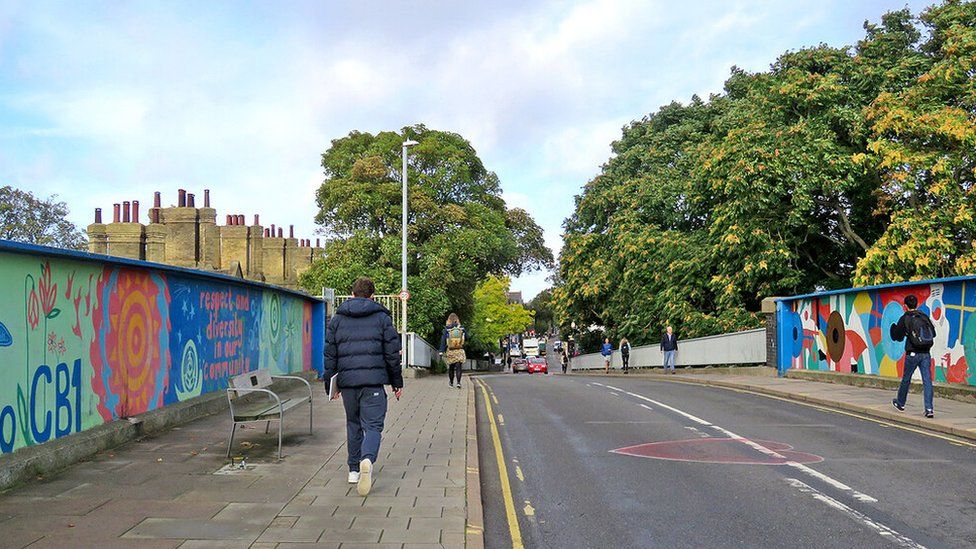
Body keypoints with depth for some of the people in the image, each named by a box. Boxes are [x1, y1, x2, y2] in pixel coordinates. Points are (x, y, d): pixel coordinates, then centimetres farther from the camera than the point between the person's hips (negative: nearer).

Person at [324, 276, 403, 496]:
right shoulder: (382, 317, 4)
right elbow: (392, 354, 3)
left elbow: (330, 355, 11)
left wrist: (331, 384, 17)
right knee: (373, 425, -2)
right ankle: (367, 460, -29)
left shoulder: (337, 319, 11)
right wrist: (397, 382, 11)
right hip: (373, 381, -3)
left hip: (347, 380, 3)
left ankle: (354, 469, 22)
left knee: (353, 424, 18)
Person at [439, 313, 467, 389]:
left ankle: (451, 383, 24)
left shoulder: (446, 329, -5)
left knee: (451, 368, 13)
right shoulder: (461, 328, -1)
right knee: (458, 367, -1)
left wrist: (442, 351, -3)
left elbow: (443, 340, -6)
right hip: (460, 351, 0)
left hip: (450, 351, 0)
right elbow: (467, 337, 10)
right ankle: (458, 382, -15)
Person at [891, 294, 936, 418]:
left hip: (912, 353, -3)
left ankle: (900, 403, 30)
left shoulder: (905, 319, -5)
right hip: (926, 353, 3)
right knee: (927, 380, -1)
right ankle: (929, 409, -9)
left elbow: (897, 337, -1)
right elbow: (933, 333, 13)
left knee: (906, 379, 13)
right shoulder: (925, 317, 6)